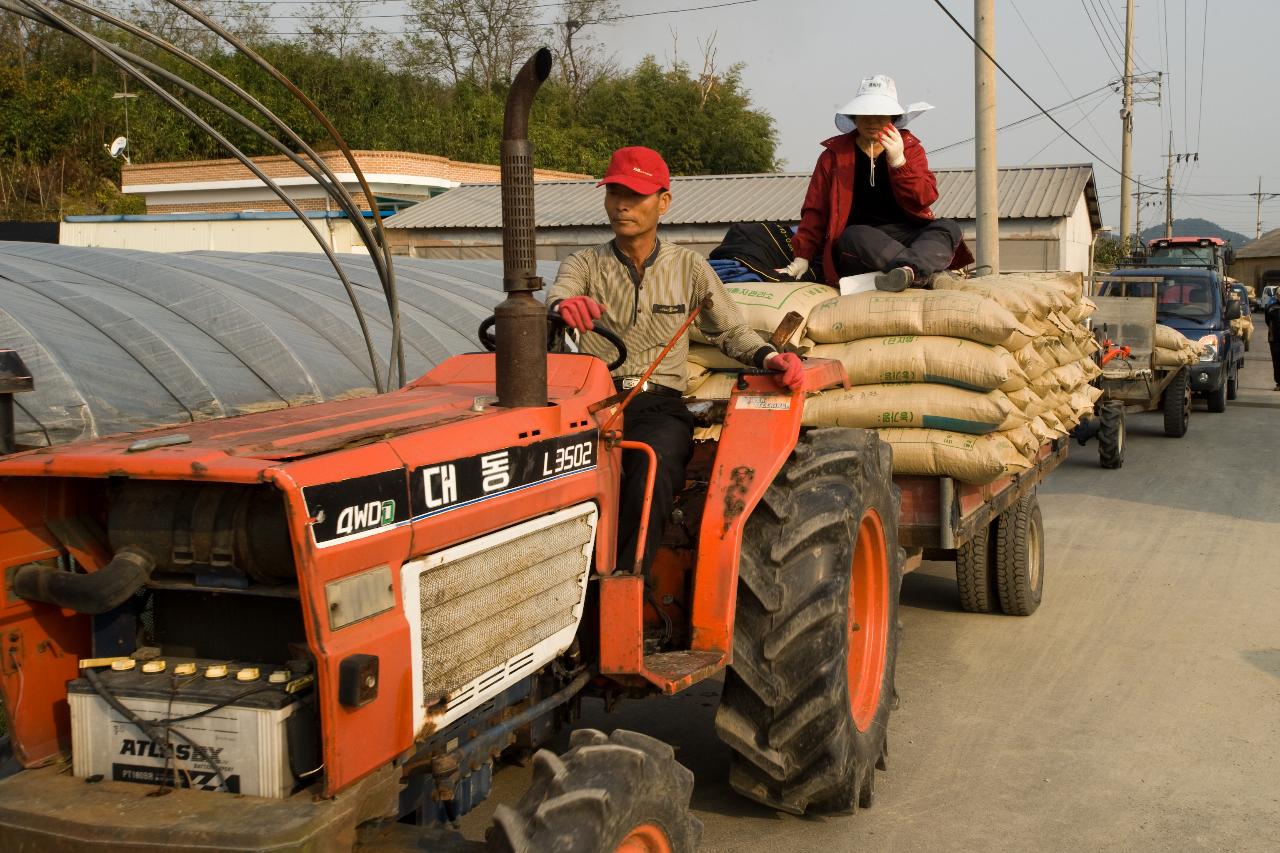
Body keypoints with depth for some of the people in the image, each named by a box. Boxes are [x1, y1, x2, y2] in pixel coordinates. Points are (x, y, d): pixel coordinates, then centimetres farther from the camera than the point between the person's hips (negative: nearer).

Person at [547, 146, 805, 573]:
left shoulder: (688, 266, 14)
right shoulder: (583, 264, 12)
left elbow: (732, 332, 16)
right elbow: (556, 301, -10)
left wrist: (770, 357, -6)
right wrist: (564, 307, -36)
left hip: (659, 405, 0)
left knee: (652, 465, -35)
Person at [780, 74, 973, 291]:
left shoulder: (910, 147, 14)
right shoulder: (834, 155, 11)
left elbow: (925, 198, 0)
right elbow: (815, 210, 9)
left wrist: (898, 161, -14)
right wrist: (802, 257, -1)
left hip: (908, 236, 2)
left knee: (948, 227, -26)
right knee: (857, 236, -36)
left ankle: (910, 269, -59)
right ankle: (934, 274, -55)